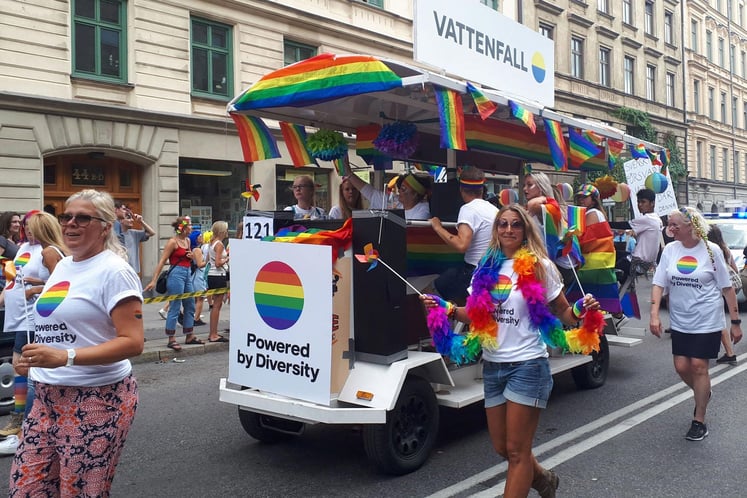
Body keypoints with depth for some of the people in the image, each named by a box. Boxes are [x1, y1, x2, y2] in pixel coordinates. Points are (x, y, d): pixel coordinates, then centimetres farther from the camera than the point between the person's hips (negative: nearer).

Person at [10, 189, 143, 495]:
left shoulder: (113, 271, -12)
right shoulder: (62, 267, 13)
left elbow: (133, 342, -19)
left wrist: (65, 357, -26)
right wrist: (35, 359, 11)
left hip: (97, 399, -8)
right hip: (48, 397, 8)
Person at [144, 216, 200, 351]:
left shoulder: (187, 240, 12)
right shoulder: (173, 242, -11)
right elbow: (162, 261, -15)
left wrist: (192, 256, 2)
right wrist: (154, 280, -21)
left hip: (187, 274, 9)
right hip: (176, 274, -9)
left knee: (190, 306, 13)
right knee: (175, 308, -6)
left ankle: (190, 336, 23)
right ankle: (171, 339, 0)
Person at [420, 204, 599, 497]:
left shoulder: (539, 266, -5)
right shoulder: (487, 267, 7)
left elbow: (563, 314, -1)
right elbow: (476, 315, 12)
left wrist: (580, 311, -22)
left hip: (527, 365, -5)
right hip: (492, 365, 5)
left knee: (516, 451, 0)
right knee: (501, 448, 15)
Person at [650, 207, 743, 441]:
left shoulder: (711, 250, -8)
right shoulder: (670, 250, -1)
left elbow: (727, 287, -3)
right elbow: (659, 284, -1)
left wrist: (735, 321, -4)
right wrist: (654, 315, -12)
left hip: (707, 321, -3)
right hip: (680, 321, 4)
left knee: (698, 366, -4)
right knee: (681, 366, 3)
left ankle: (699, 421, 10)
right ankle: (703, 394, 36)